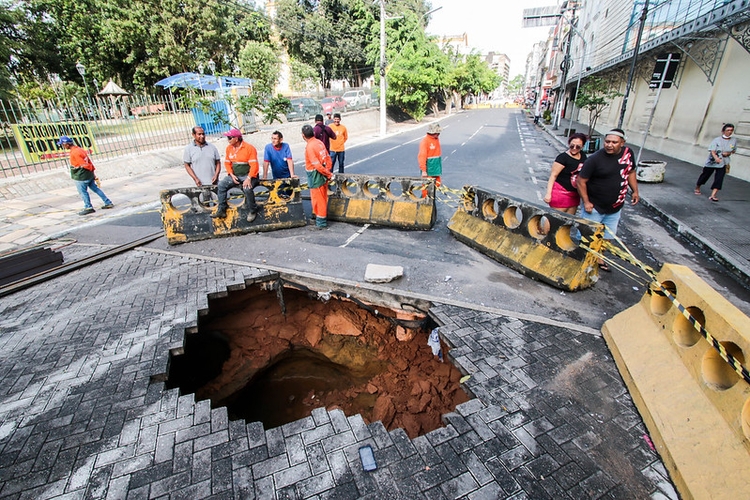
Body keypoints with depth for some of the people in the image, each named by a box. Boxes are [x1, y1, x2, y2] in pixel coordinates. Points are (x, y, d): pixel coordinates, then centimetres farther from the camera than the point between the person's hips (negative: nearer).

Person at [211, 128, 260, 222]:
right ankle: (221, 210, -4)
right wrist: (232, 175, -5)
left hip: (248, 175, -6)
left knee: (247, 188, -34)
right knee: (221, 185, -11)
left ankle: (253, 211, -14)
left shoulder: (249, 148, -12)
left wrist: (249, 178, -27)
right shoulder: (229, 148, 7)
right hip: (235, 175, 6)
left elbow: (254, 165, -17)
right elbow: (227, 163, 12)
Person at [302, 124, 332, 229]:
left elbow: (317, 164, -23)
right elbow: (328, 158, 8)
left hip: (315, 175, -8)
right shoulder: (319, 142, 6)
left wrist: (327, 173, -12)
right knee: (323, 197, 18)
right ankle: (322, 218, 32)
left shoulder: (309, 147, -18)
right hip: (322, 175, 8)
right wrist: (327, 171, 8)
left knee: (318, 199, 1)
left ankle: (321, 222, 10)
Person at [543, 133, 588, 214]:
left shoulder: (583, 155, 6)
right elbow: (553, 175, -17)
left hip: (575, 195, 7)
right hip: (561, 193, -7)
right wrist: (548, 193, -23)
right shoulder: (563, 157, -14)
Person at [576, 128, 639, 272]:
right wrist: (586, 202, -19)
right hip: (594, 207, -6)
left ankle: (598, 259, 37)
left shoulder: (628, 153, -1)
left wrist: (635, 191, 9)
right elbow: (581, 181, -16)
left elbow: (631, 172, 16)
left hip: (615, 208, 6)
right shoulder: (595, 159, -19)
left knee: (607, 237, 19)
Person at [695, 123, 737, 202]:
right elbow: (712, 151, -18)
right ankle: (697, 188, 37)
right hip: (712, 162, -2)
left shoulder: (734, 140, 5)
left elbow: (733, 151, 17)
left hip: (723, 163, 2)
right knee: (705, 175, 11)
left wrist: (729, 153, -6)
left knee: (719, 179, -10)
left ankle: (713, 195, -14)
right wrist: (716, 157, -35)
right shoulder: (717, 140, -8)